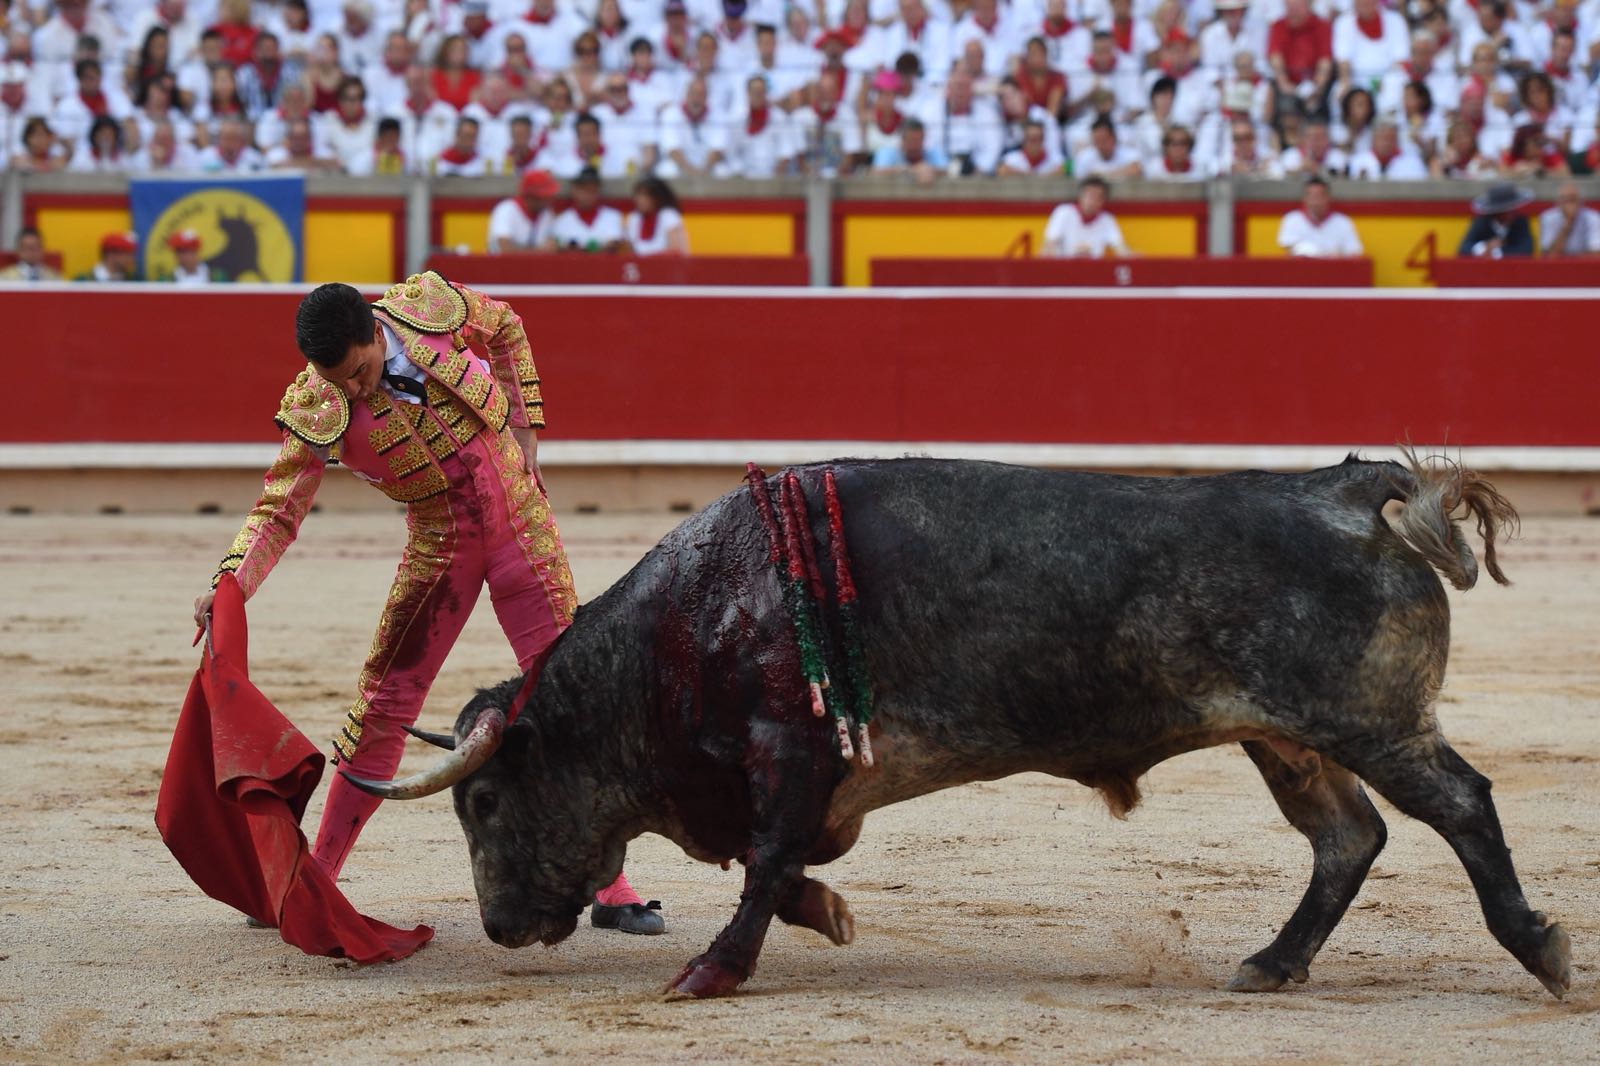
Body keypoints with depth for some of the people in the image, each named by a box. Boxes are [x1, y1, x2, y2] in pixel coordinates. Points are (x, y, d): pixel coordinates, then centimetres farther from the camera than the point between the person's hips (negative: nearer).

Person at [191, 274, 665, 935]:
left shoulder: (432, 306, -16)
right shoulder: (318, 413, -19)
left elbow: (506, 328, 6)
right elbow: (279, 510, -16)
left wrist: (525, 430, 2)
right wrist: (230, 584, -33)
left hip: (522, 524, 1)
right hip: (439, 550, -1)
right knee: (383, 706, 0)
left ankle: (609, 886, 5)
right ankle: (316, 878, 13)